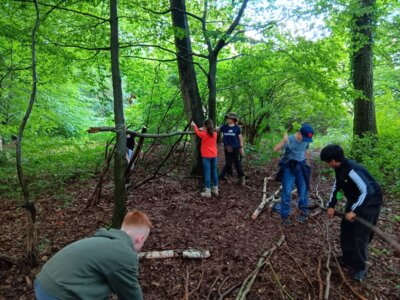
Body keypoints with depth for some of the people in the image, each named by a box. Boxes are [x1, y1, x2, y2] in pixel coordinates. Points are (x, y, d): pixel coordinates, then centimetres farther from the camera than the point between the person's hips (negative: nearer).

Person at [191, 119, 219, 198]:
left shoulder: (204, 134, -10)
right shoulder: (215, 134, 1)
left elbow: (197, 132, 11)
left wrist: (194, 125, 28)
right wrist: (204, 130, 29)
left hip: (206, 156, -5)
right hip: (214, 156, 5)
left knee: (207, 173, -4)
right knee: (214, 172, 13)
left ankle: (208, 192, -4)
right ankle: (215, 189, 20)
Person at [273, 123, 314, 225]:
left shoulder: (306, 140, -3)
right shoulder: (290, 139, -18)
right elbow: (275, 149, -29)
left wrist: (303, 161, 17)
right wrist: (284, 141, -44)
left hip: (301, 168, 5)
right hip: (289, 168, -5)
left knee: (303, 190, 11)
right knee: (287, 192, -3)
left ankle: (304, 212, 30)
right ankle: (284, 215, 8)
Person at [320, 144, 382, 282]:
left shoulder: (352, 170, -33)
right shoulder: (340, 168, -3)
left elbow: (367, 191, -37)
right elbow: (337, 185, 9)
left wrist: (354, 211, -36)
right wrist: (331, 205, 2)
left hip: (369, 202, -9)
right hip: (354, 200, 9)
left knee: (360, 235, -6)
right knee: (346, 229, 13)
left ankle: (360, 268, 11)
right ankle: (347, 259, 30)